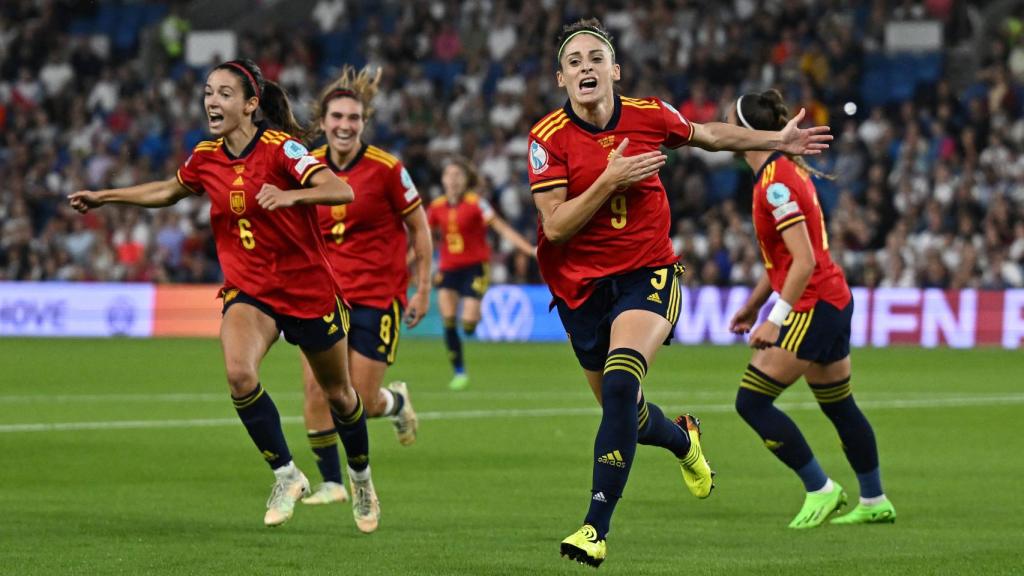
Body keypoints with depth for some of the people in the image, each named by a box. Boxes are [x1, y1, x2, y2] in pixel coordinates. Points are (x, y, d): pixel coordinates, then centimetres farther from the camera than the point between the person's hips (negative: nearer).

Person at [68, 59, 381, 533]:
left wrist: (291, 195, -46)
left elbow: (341, 191, -30)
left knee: (338, 394, 13)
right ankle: (286, 476, -11)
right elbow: (169, 191, 22)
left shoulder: (280, 148, -17)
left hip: (308, 288, -3)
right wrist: (104, 197, 20)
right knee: (239, 373, -27)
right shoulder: (206, 158, -1)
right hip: (249, 290, 3)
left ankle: (361, 477, 41)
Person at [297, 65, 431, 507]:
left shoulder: (386, 169, -11)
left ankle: (397, 402, 34)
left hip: (378, 296, -3)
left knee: (362, 403, -3)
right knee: (316, 391, -10)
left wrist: (423, 289, -2)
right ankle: (330, 482, 5)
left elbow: (419, 227, -2)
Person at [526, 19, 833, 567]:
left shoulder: (648, 115, -3)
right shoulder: (549, 138, -10)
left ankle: (596, 528, -28)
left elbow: (707, 134, 19)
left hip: (647, 275, -1)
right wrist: (610, 180, -23)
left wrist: (777, 141, 22)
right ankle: (683, 440, 50)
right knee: (622, 412, 12)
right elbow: (555, 226, -16)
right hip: (581, 288, 1)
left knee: (620, 383, -27)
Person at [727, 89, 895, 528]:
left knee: (752, 401, -8)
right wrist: (753, 304, 23)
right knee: (839, 407, 18)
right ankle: (875, 502, 26)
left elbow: (804, 261, -24)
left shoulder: (775, 183, -19)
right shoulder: (789, 170, 11)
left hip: (813, 307, -10)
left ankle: (820, 489, -3)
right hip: (834, 299, 10)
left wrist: (776, 320, -24)